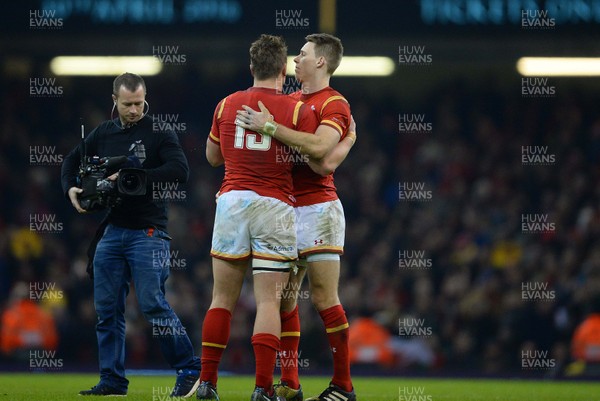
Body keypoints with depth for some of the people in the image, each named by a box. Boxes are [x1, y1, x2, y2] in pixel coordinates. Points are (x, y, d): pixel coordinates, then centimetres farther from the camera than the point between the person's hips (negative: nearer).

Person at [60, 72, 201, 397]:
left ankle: (190, 370, -2)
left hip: (148, 232, -6)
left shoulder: (157, 132, -4)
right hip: (112, 232, 6)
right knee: (107, 309, 4)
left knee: (152, 304, -12)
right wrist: (71, 188, 7)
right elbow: (73, 160, 26)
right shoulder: (103, 133, 12)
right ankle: (112, 381, 10)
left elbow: (179, 171, -16)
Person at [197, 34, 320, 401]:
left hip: (232, 201, 3)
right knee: (269, 302, -3)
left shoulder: (227, 105, 6)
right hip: (275, 206, -3)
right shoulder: (298, 111, -5)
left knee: (223, 298, 10)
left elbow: (213, 157, 19)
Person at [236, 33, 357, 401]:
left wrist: (270, 126, -25)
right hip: (285, 209, 8)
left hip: (318, 209, -8)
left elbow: (319, 148, -25)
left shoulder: (335, 104, -7)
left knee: (324, 298, -7)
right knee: (284, 297, 6)